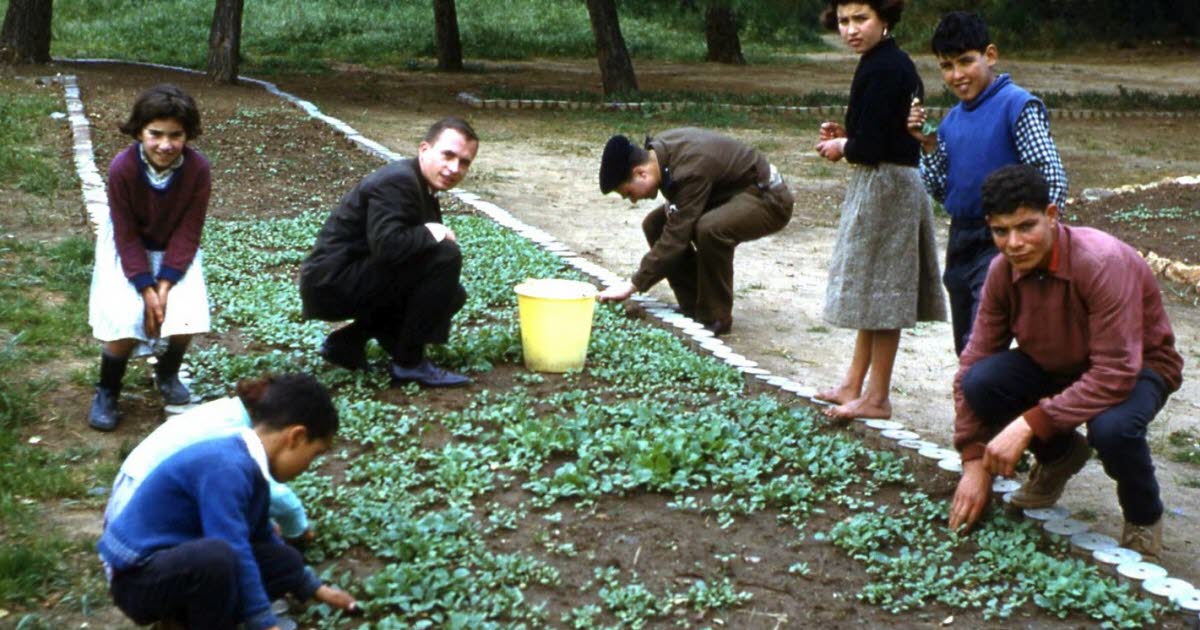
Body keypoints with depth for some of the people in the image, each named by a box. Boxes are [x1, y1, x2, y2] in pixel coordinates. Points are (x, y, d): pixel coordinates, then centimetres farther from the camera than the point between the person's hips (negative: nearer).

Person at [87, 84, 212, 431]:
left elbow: (188, 233, -15)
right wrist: (147, 289, -23)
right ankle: (106, 392, 8)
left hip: (174, 251, 2)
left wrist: (165, 285, -21)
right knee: (123, 321, -18)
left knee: (186, 316, -16)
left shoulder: (198, 169, -23)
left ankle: (168, 374, 17)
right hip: (127, 250, -2)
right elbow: (126, 236, -18)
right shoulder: (122, 168, -27)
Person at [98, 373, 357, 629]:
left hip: (181, 564, 10)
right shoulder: (228, 468, -25)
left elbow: (263, 540, 21)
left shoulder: (248, 463, 5)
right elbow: (234, 553, -30)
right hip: (140, 576, -10)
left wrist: (316, 589, 26)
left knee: (285, 562, 7)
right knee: (217, 556, -37)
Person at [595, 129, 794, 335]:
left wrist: (633, 285, -30)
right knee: (655, 225, 0)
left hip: (768, 199, -9)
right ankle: (693, 308, 6)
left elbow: (675, 238, -34)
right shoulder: (658, 150, -7)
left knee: (709, 229, -36)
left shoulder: (690, 171, -34)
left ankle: (715, 318, -17)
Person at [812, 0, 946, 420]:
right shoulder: (895, 63, 12)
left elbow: (870, 148, -22)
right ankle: (854, 385, 25)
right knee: (874, 291, 15)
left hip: (882, 188, -10)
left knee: (880, 291, -2)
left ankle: (877, 398, 7)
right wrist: (845, 137, 4)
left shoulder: (880, 70, -19)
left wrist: (841, 148, -3)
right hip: (892, 184, 10)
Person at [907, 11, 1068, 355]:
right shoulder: (953, 119, 10)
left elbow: (1053, 180, -15)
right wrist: (929, 145, 1)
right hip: (960, 242, 8)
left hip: (1001, 244, -8)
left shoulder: (1018, 105, -11)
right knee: (966, 350, 15)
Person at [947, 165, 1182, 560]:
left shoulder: (1103, 262, -33)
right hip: (1057, 365, 5)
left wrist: (1030, 425, -39)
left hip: (1136, 368, -5)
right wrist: (975, 461, -15)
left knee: (1111, 428, -39)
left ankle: (1144, 519, -3)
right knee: (980, 382, -24)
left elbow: (1115, 375, -36)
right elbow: (974, 362, -9)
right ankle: (1058, 457, 8)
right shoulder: (1003, 270, -15)